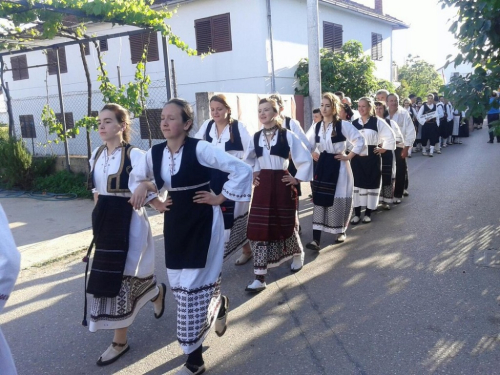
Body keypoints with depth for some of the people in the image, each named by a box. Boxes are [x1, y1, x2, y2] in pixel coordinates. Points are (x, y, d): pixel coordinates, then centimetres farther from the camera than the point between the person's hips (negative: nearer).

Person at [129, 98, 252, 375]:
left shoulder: (200, 149, -17)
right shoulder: (154, 153, 1)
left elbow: (242, 170, -18)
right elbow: (136, 179, 19)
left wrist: (220, 198, -13)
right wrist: (154, 202, 4)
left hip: (203, 221, -6)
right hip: (174, 223, 6)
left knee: (195, 284, -2)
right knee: (178, 282, 13)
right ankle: (218, 304, 44)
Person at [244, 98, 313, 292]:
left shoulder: (287, 135, -8)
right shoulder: (256, 137, 5)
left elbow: (306, 158, -4)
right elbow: (248, 160, 22)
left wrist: (297, 178, -4)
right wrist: (251, 175, 10)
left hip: (282, 184, -3)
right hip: (262, 185, 3)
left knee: (286, 223, 12)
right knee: (259, 228, -2)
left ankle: (298, 254, 45)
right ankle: (260, 277, 3)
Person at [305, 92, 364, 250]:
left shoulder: (343, 125, -10)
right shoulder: (316, 126, 5)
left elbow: (360, 141, -10)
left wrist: (348, 157, -9)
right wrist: (313, 154, 4)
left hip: (338, 166, -4)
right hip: (322, 166, 4)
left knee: (339, 199, 4)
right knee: (319, 199, -2)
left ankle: (341, 231, 26)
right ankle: (316, 238, -3)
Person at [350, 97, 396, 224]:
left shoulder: (378, 122, -5)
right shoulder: (354, 123, 5)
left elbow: (390, 136, -3)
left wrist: (384, 149, -3)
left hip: (372, 158, -3)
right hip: (356, 159, 3)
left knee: (371, 184, 6)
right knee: (357, 184, 5)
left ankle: (368, 213, 18)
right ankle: (357, 213, 14)